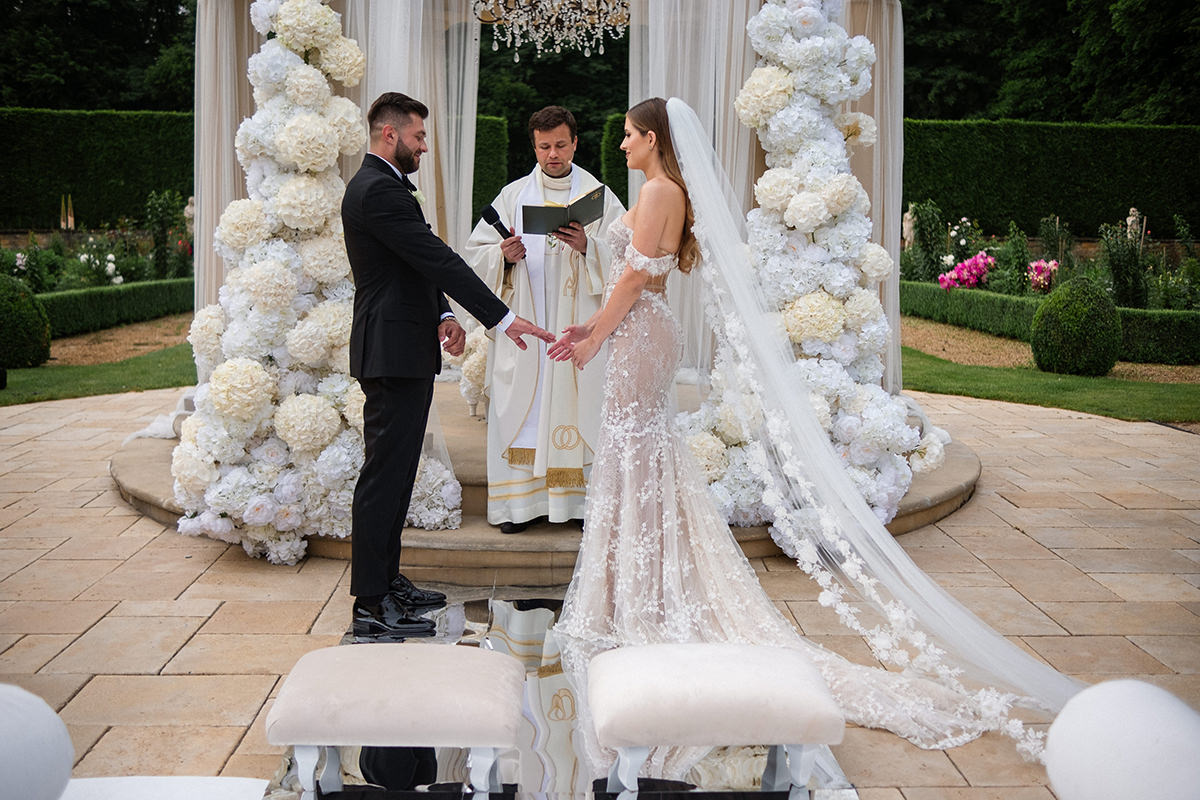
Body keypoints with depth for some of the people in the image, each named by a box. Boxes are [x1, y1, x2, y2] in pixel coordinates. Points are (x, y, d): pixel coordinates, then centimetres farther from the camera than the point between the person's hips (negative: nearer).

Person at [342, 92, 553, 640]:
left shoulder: (380, 186, 19)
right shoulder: (379, 190, -15)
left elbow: (423, 265, 18)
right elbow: (438, 259, -21)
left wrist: (443, 316, 2)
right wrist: (502, 318, -21)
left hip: (405, 352, 11)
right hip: (393, 352, -11)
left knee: (397, 472, 16)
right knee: (384, 475, -7)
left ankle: (386, 580, 26)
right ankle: (371, 605, -2)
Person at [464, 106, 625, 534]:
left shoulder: (599, 196, 7)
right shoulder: (513, 195, 10)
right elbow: (475, 253, 8)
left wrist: (588, 247, -19)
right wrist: (504, 255, -12)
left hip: (578, 326, -1)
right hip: (522, 323, 1)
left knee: (577, 401, -2)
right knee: (521, 405, -1)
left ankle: (580, 498, 6)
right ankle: (521, 500, 7)